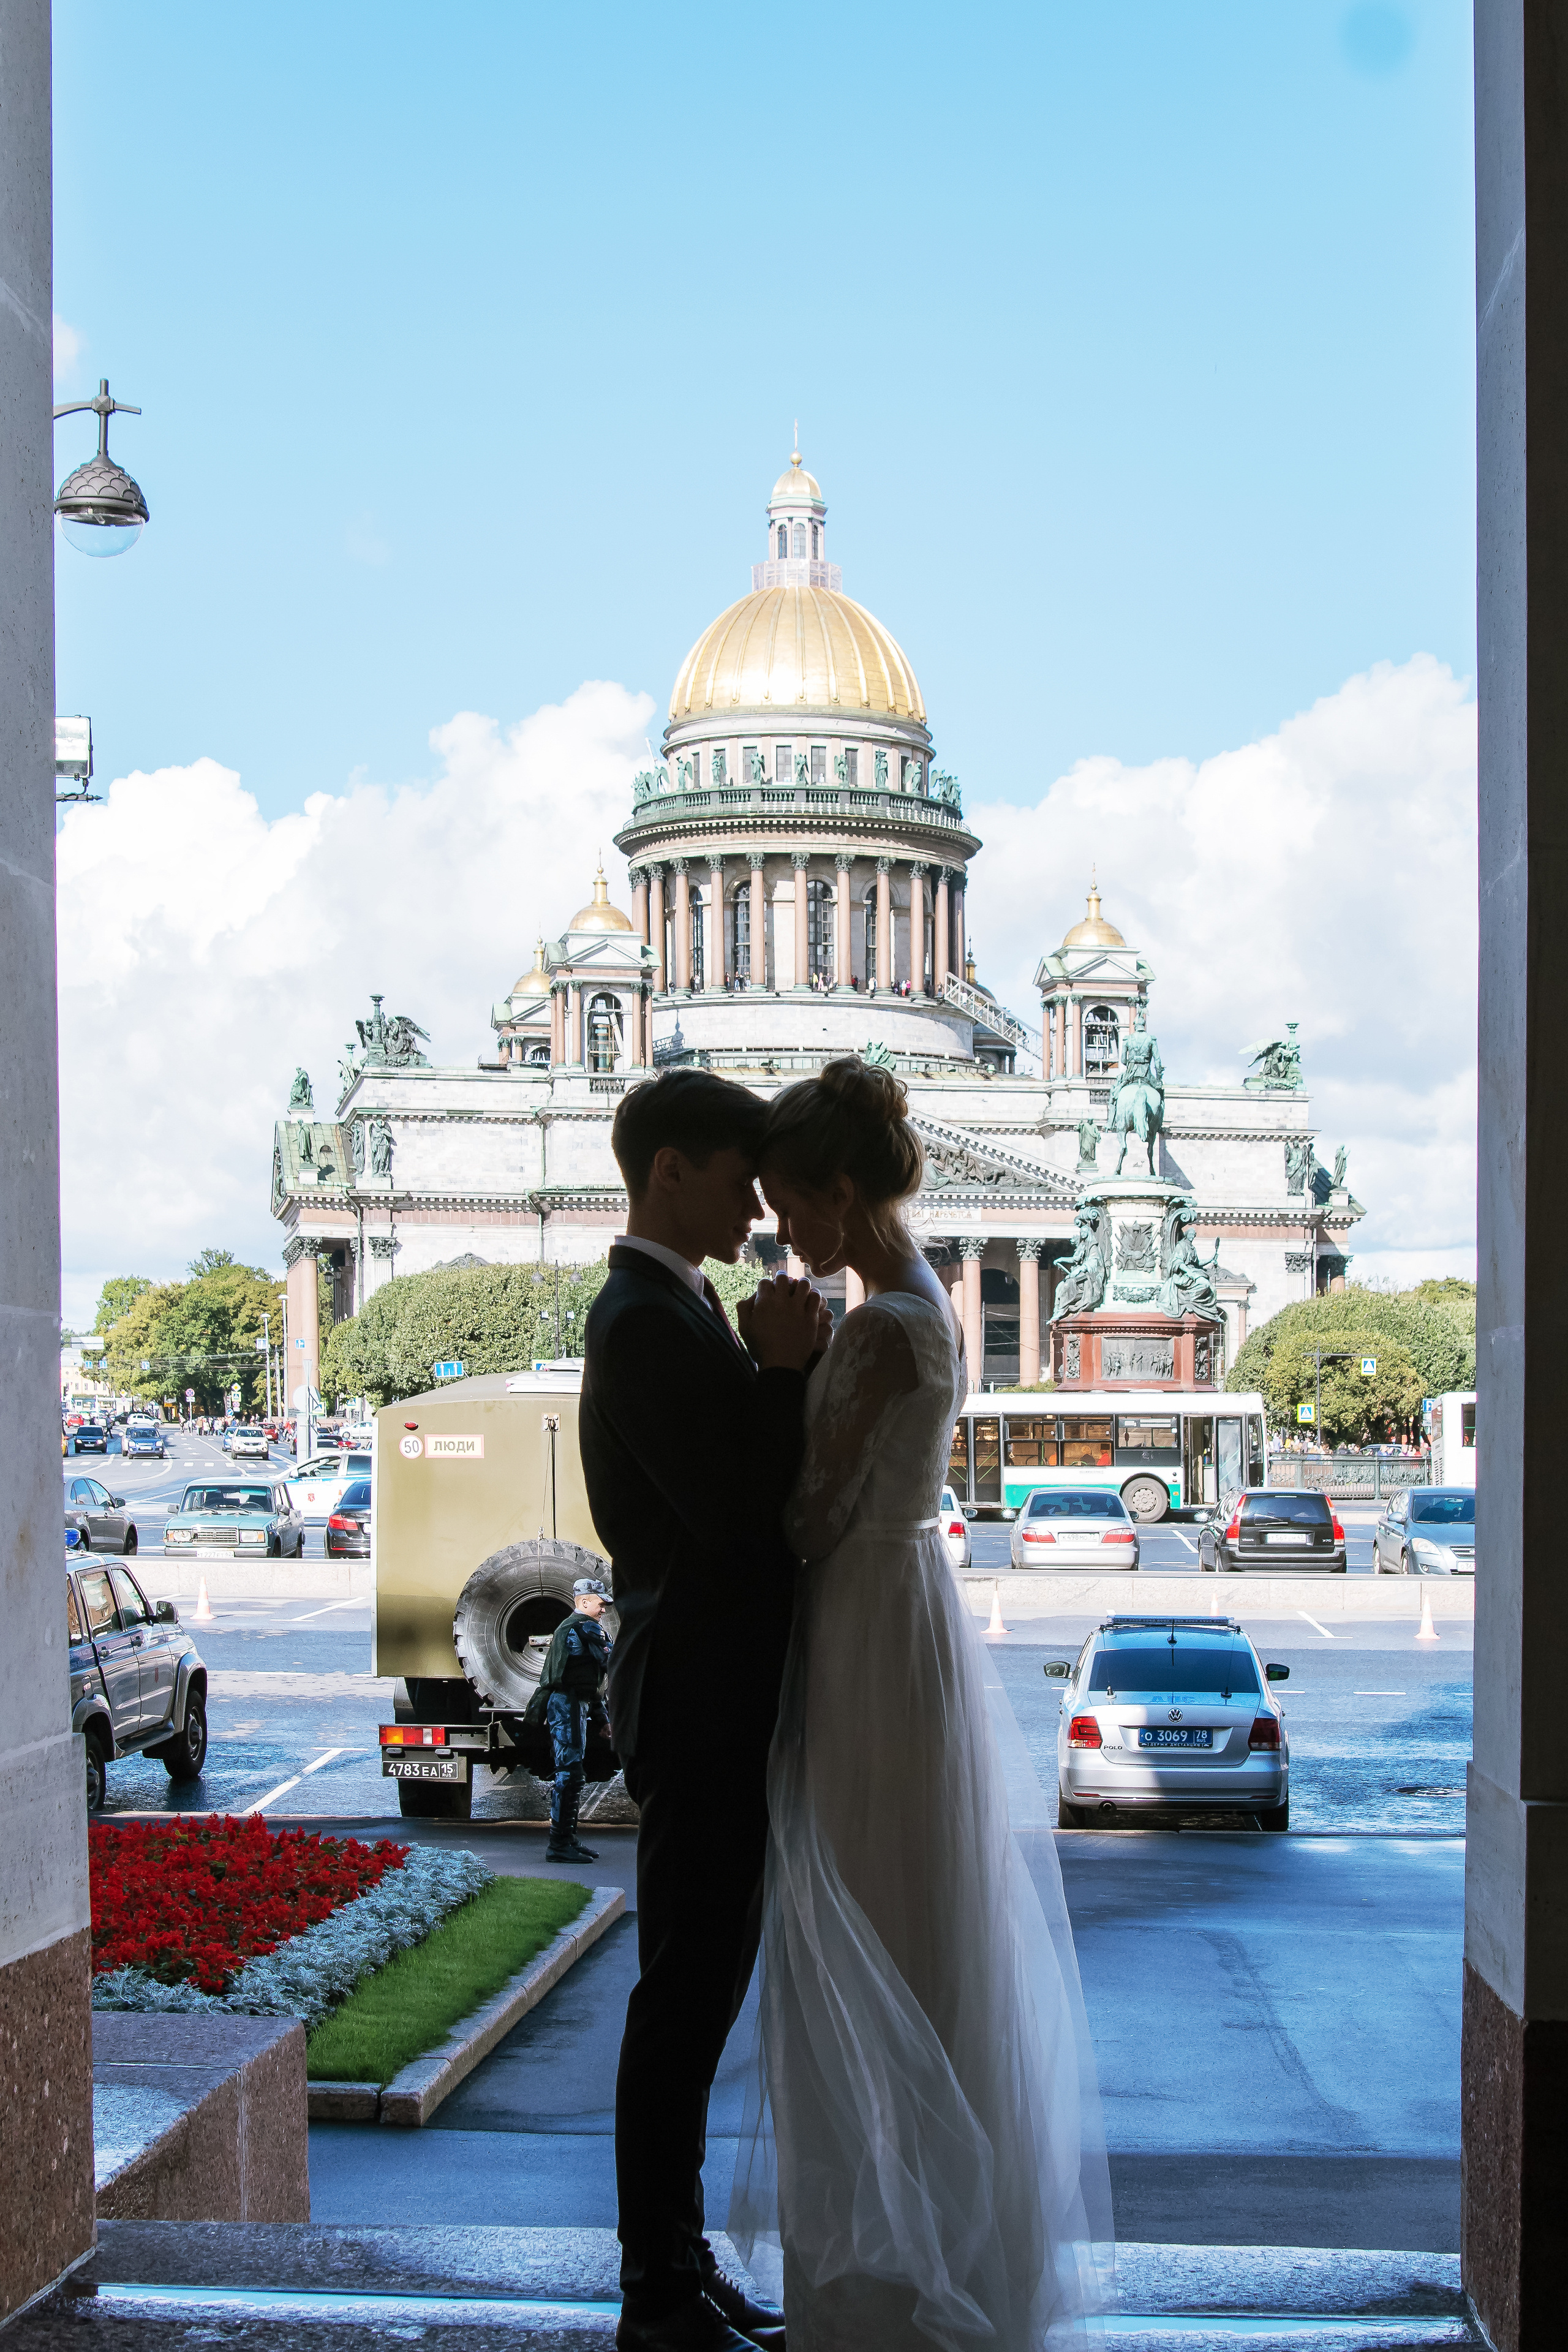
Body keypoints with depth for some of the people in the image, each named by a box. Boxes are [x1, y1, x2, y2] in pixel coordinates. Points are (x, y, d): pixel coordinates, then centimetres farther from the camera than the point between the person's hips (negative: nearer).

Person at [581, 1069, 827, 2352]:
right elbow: (736, 1512, -23)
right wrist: (785, 1369, -17)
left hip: (716, 1701, 11)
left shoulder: (673, 1310, 15)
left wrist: (787, 1368, 2)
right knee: (685, 1994, -2)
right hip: (700, 1704, -11)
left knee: (700, 1992, 16)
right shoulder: (647, 1324, -18)